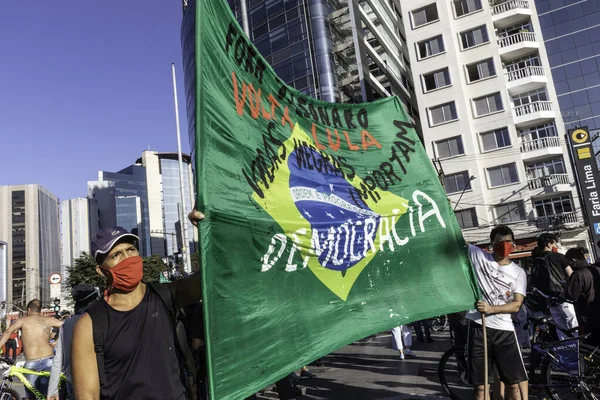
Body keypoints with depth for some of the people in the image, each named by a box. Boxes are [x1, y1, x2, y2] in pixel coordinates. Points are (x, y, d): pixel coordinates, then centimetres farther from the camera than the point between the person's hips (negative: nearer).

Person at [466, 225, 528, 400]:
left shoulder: (518, 272, 5)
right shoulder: (478, 256, 2)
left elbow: (517, 305, -4)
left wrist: (491, 309, -19)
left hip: (504, 330, 1)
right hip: (478, 327, -1)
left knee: (514, 383, 3)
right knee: (480, 385, 7)